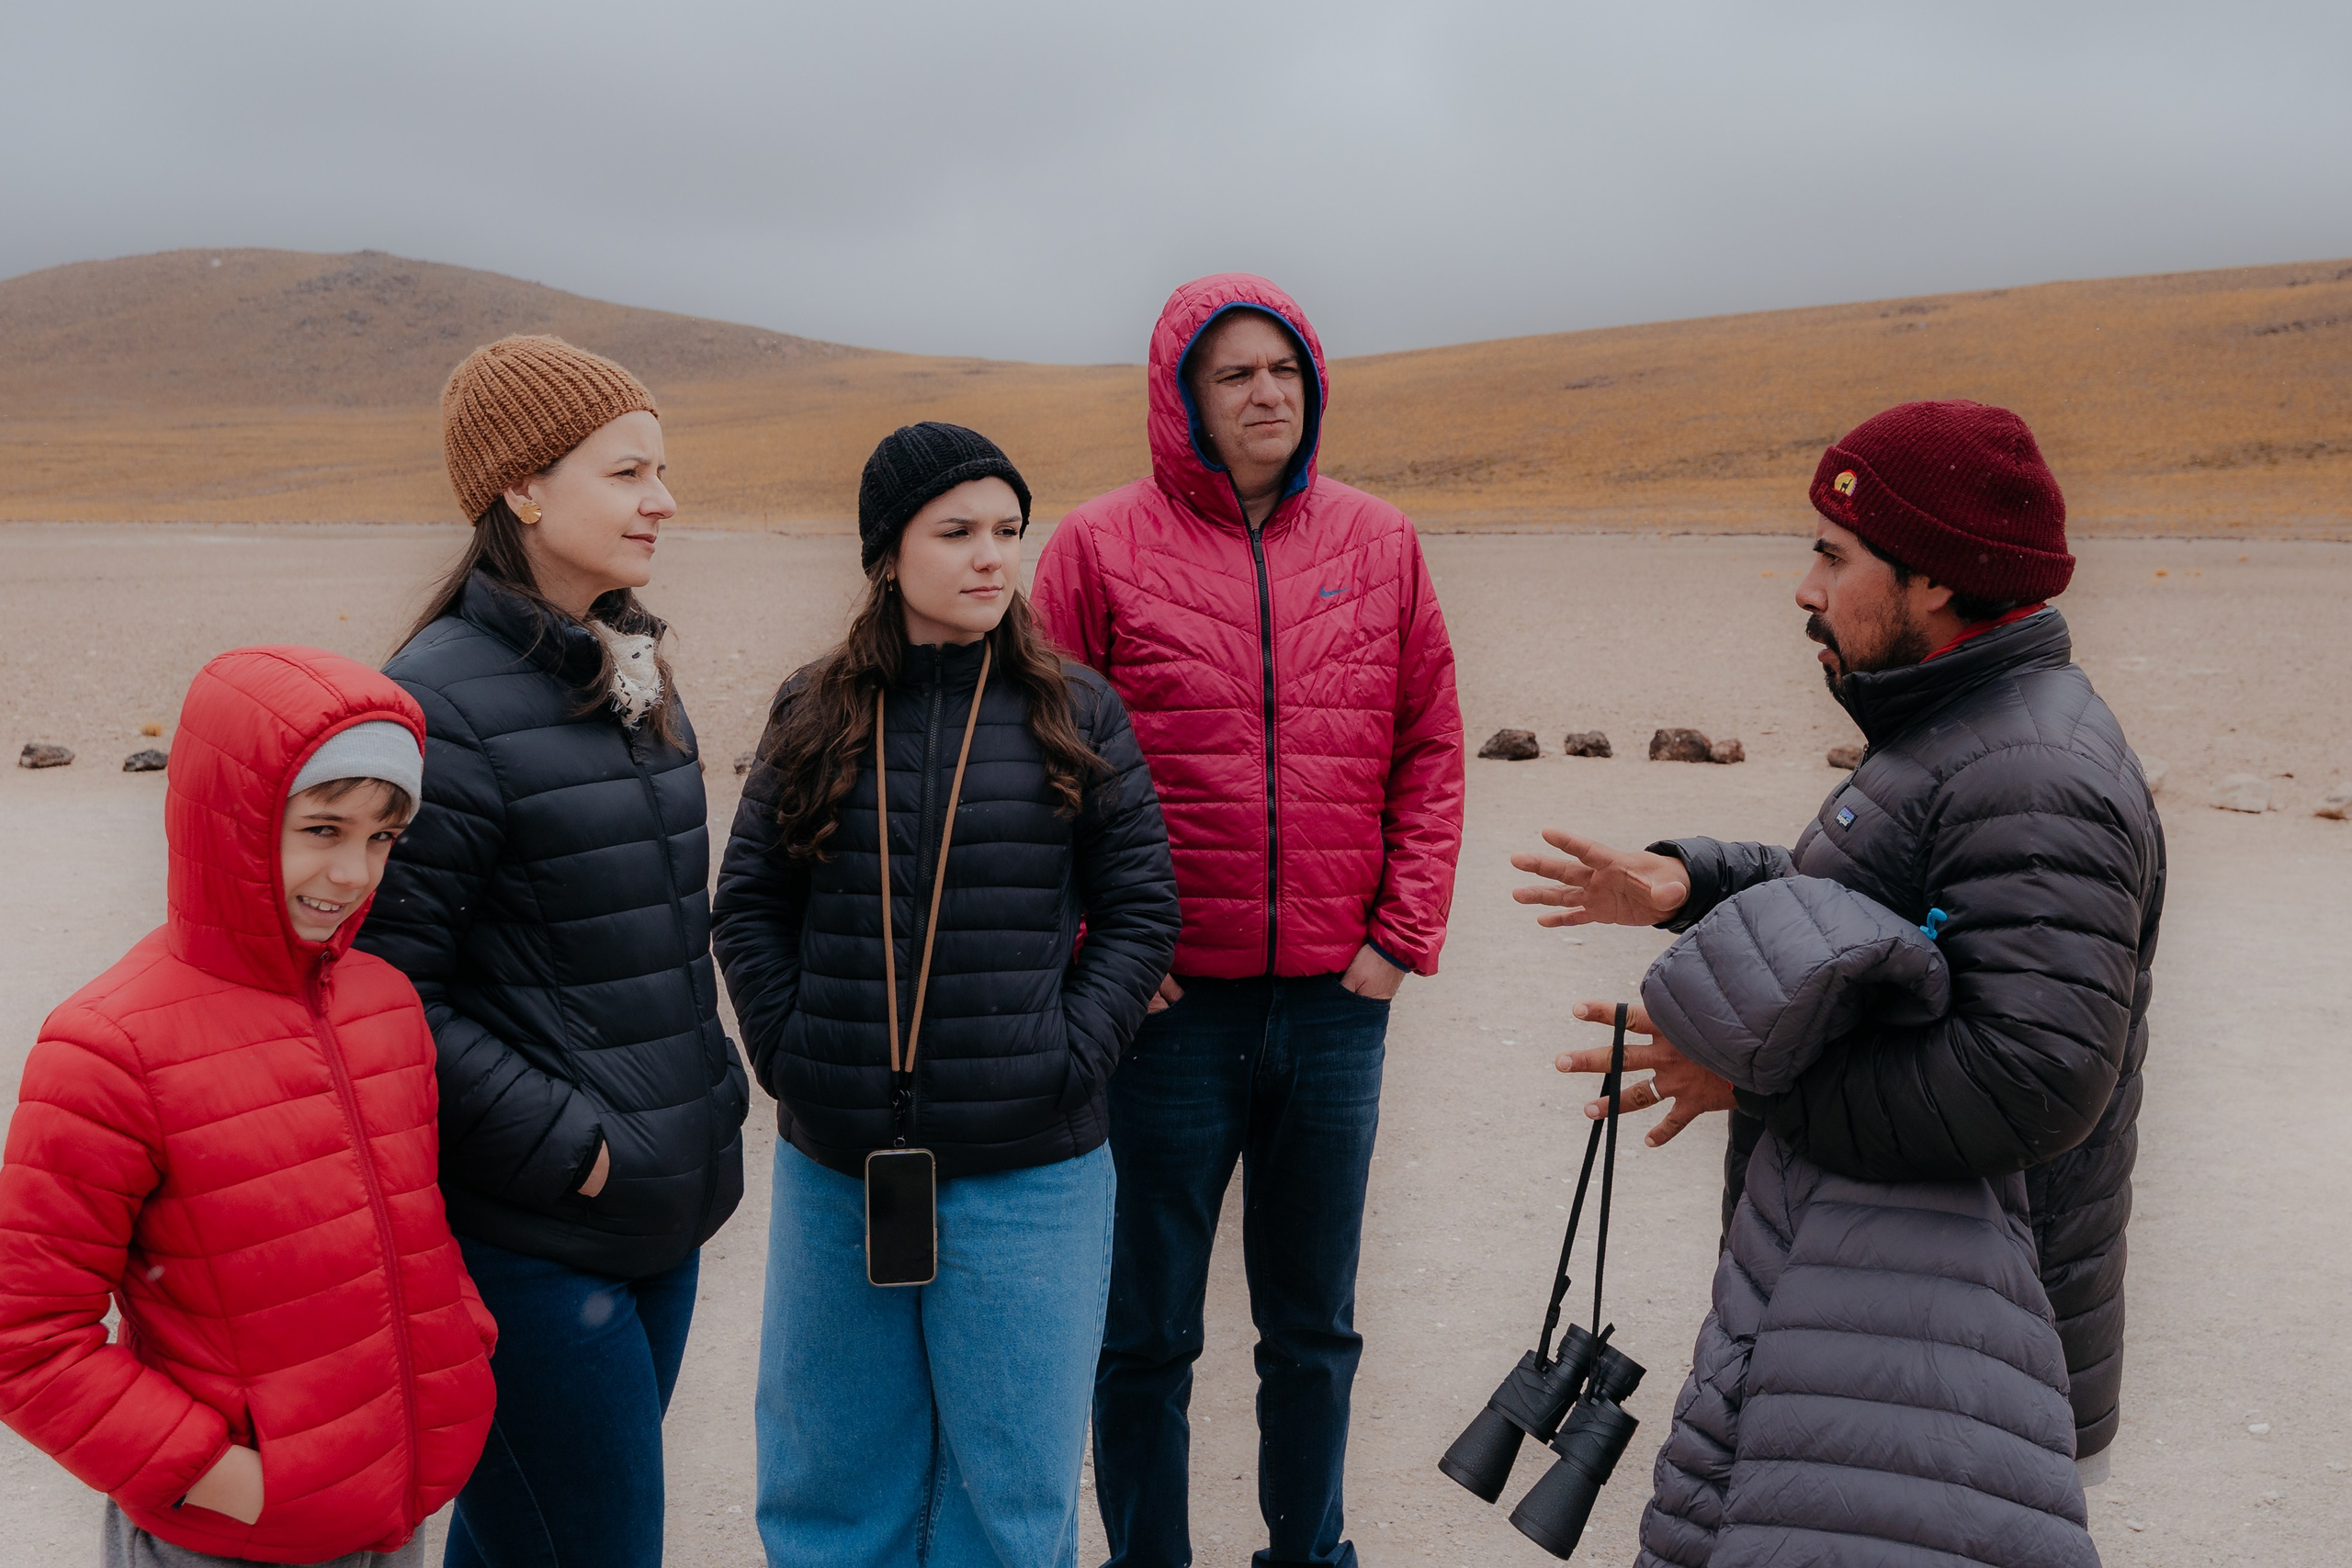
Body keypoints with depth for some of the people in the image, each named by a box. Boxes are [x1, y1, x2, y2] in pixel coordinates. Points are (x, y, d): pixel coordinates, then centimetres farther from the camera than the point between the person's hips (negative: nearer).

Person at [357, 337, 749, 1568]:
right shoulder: (445, 702, -16)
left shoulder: (630, 674, 11)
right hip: (530, 1237, -8)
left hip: (658, 1220, 8)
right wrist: (571, 1147, -17)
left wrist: (706, 1109, 15)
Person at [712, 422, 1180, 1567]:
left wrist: (1066, 1059, -9)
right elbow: (749, 904, 8)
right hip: (831, 1169, 2)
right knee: (833, 1472, 15)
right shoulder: (814, 716, 5)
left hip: (1026, 1173, -2)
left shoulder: (1075, 716, 0)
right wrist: (790, 1051, -3)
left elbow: (1141, 907, 0)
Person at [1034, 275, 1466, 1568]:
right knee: (1147, 1330, 9)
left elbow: (1429, 749, 7)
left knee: (1315, 1325, 17)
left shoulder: (1378, 546, 5)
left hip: (1337, 1003, 3)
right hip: (1169, 1005, -3)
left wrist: (1404, 931, 0)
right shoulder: (1100, 547, -4)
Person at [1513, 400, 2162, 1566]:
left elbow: (2036, 1076, -30)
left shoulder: (2036, 780, -23)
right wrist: (1688, 887, 11)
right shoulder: (1955, 734, 12)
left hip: (1937, 1313, -10)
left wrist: (1757, 1078, -22)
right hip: (1853, 1253, 10)